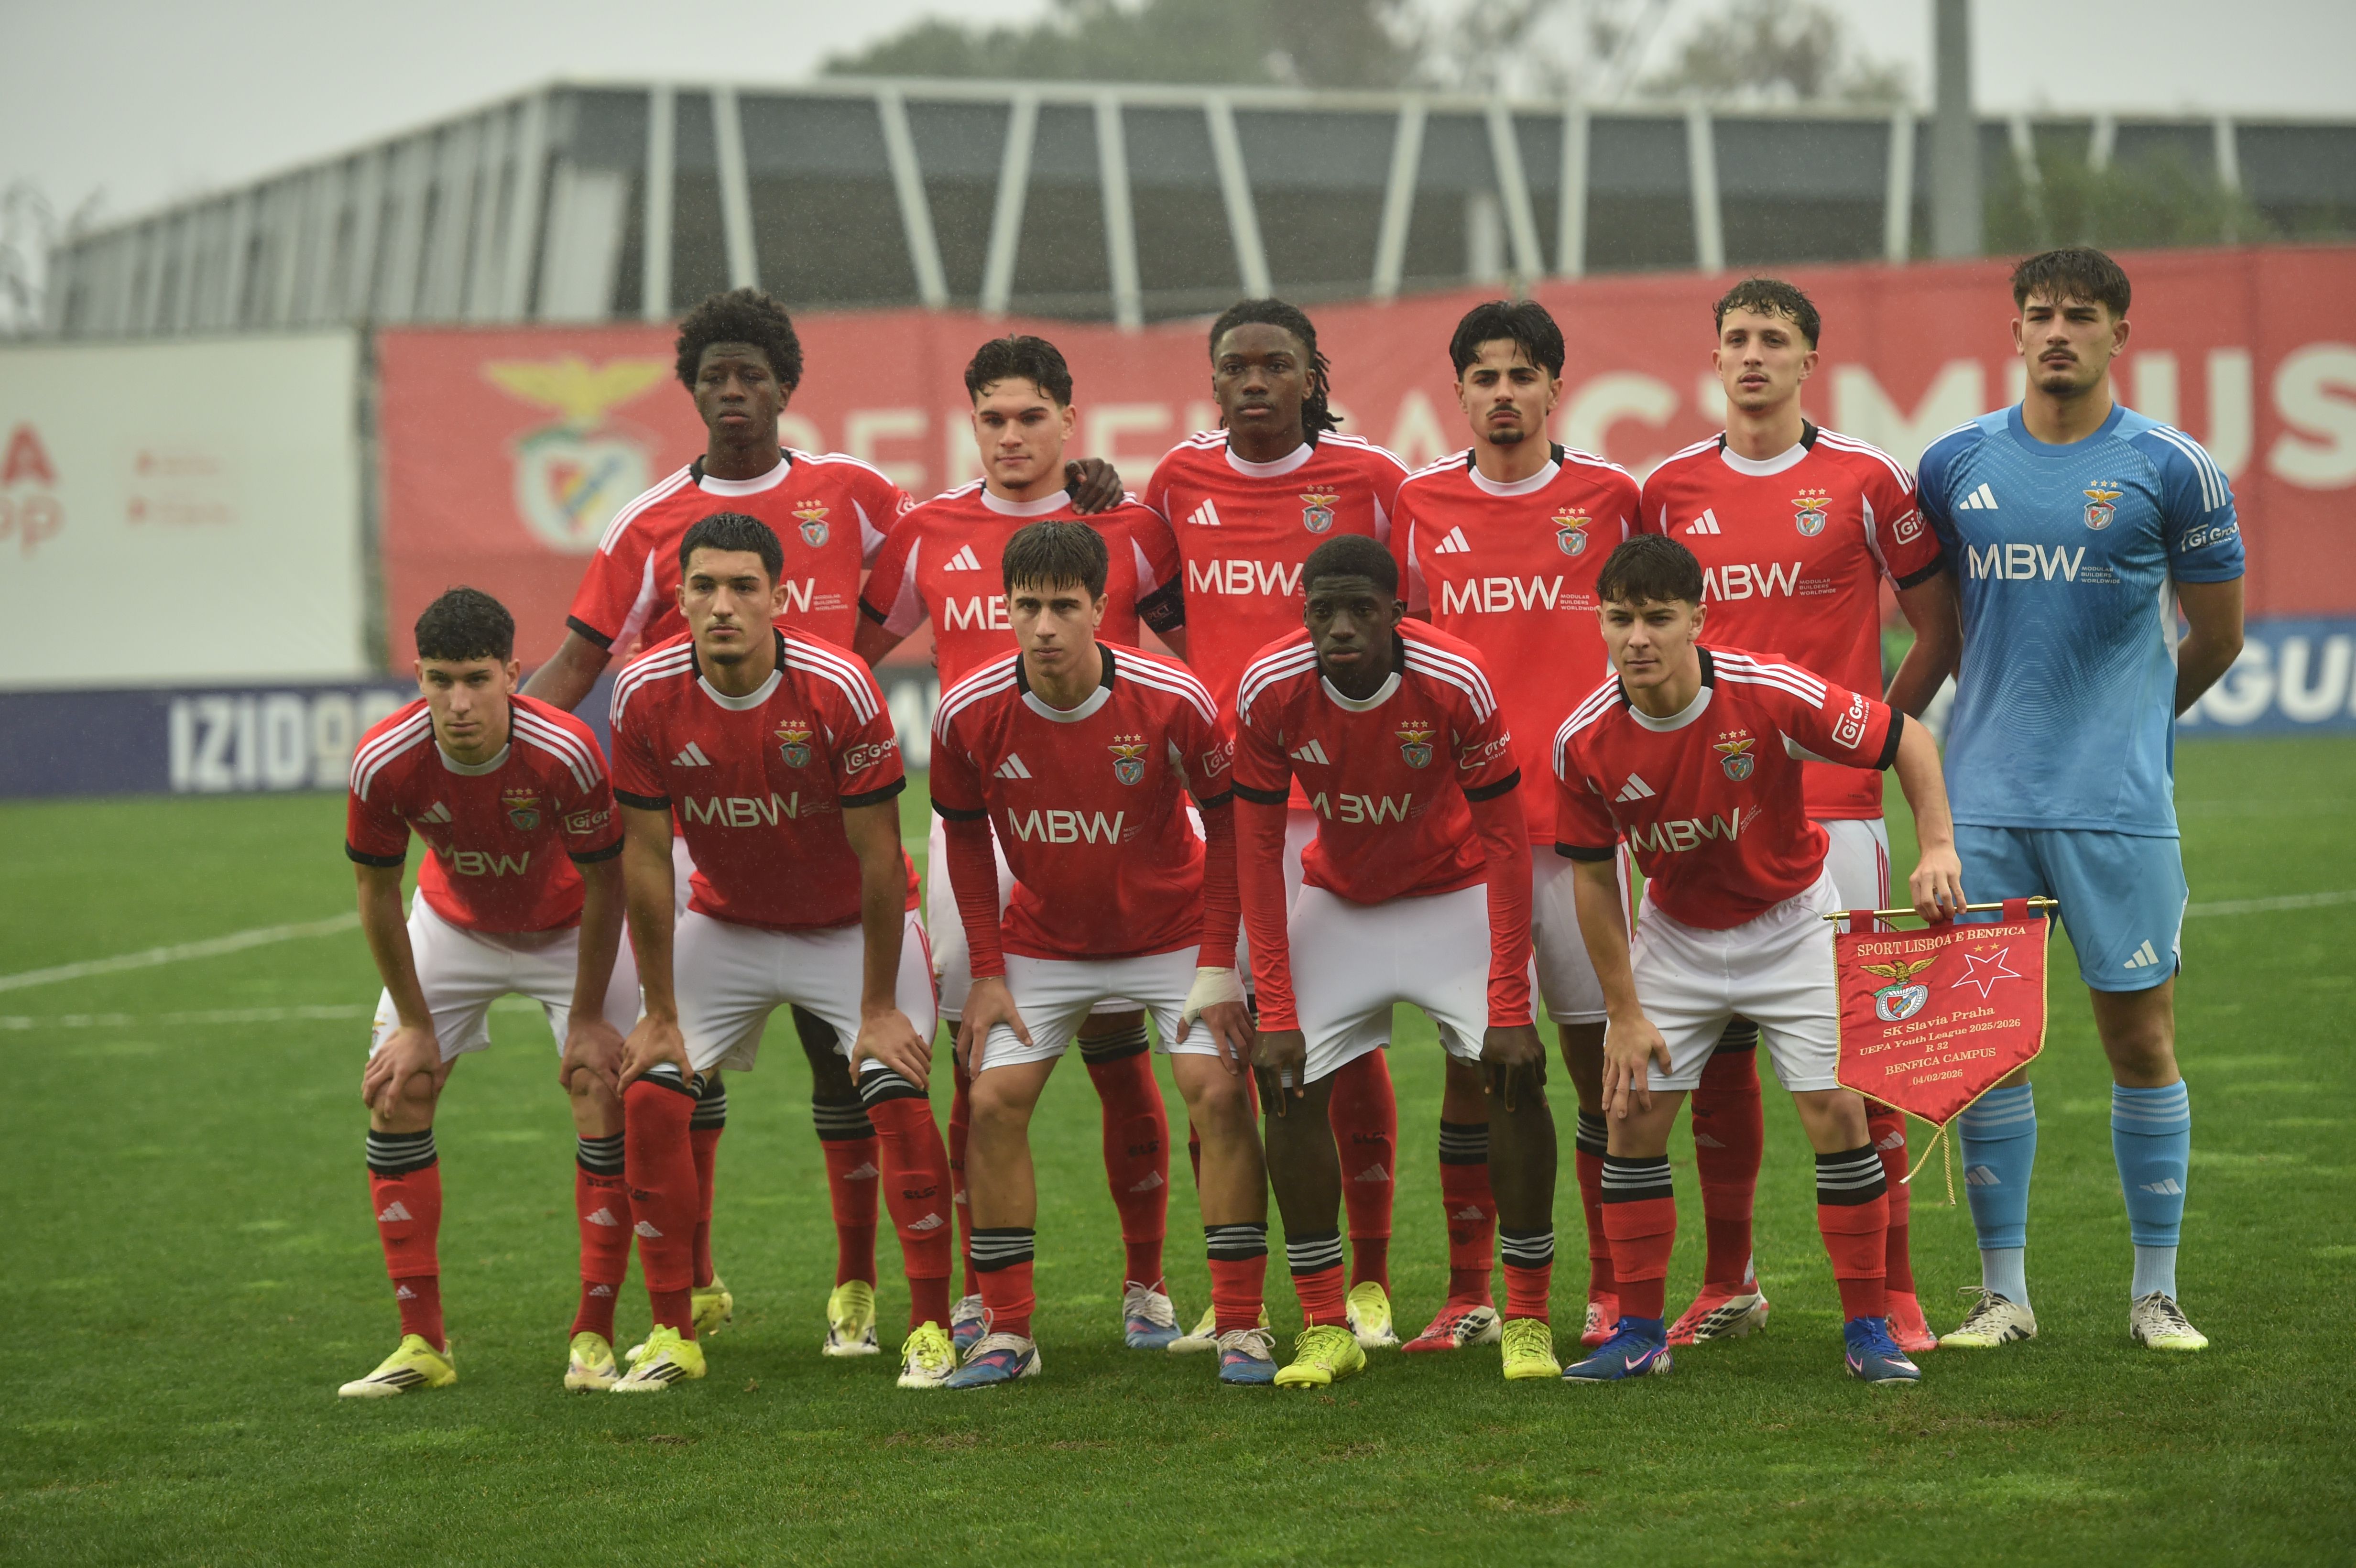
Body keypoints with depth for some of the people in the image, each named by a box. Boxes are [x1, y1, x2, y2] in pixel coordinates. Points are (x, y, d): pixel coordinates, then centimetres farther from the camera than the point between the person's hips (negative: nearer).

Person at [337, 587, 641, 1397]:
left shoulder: (567, 753, -36)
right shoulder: (384, 761, -29)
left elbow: (604, 885, -21)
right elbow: (377, 892, -13)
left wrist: (587, 1019, -16)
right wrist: (415, 1023, -8)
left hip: (569, 928, -2)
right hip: (454, 926, 2)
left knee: (605, 1095, -14)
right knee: (395, 1095, -7)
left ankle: (593, 1340, -3)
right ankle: (423, 1343, 1)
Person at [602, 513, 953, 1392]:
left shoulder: (838, 689, -26)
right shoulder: (646, 695, -19)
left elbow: (879, 858, -19)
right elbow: (645, 860, -10)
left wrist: (879, 1009, -16)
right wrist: (660, 1016, -9)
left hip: (849, 925, -2)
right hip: (725, 924, 3)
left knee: (897, 1096, -18)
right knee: (650, 1097, -10)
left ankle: (931, 1329, -6)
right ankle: (673, 1334, 2)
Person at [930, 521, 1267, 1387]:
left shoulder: (1173, 700, -24)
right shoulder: (969, 714, -18)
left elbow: (1225, 821, -9)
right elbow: (966, 838, 0)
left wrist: (1217, 965, -13)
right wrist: (986, 974, -4)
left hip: (1171, 931, -2)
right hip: (1041, 940, 2)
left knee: (1219, 1094, -15)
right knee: (994, 1103, -9)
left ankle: (1241, 1327, -7)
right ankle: (1006, 1331, 2)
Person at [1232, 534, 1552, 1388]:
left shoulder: (1455, 684, -28)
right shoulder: (1269, 691, -23)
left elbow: (1504, 843, -20)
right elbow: (1257, 849, -13)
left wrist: (1510, 1006, -24)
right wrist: (1275, 1011, -18)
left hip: (1454, 895, -2)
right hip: (1338, 901, 2)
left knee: (1516, 1078, -17)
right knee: (1290, 1086, -11)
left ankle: (1528, 1320, -4)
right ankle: (1324, 1329, -1)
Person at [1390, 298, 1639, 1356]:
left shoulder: (1609, 498, 3)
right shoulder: (1419, 505, 7)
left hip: (1579, 818, -1)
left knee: (1597, 1049, 1)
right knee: (1470, 1055, 2)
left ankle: (1611, 1291, 9)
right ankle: (1467, 1296, 7)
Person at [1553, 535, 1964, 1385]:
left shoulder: (1773, 695, -26)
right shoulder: (1585, 740, -19)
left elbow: (1908, 740, -14)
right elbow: (1594, 877, -7)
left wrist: (1937, 847, -27)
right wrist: (1625, 1012, -7)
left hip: (1790, 924, -2)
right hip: (1675, 936, 2)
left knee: (1835, 1111, -9)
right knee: (1631, 1114, -3)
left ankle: (1868, 1330, 3)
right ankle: (1640, 1332, 11)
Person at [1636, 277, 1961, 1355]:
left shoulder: (1865, 480, 1)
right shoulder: (1671, 489, 8)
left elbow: (1938, 627, 8)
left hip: (1834, 804, -3)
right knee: (1715, 1048, 5)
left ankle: (1892, 1292, -1)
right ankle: (1727, 1286, 16)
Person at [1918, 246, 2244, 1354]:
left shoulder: (2171, 470, -1)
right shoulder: (1956, 464, 7)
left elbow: (2217, 637, 9)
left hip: (2118, 803, -2)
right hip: (1985, 796, 2)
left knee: (2140, 1040, 0)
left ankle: (2156, 1291, 10)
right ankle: (2004, 1290, 10)